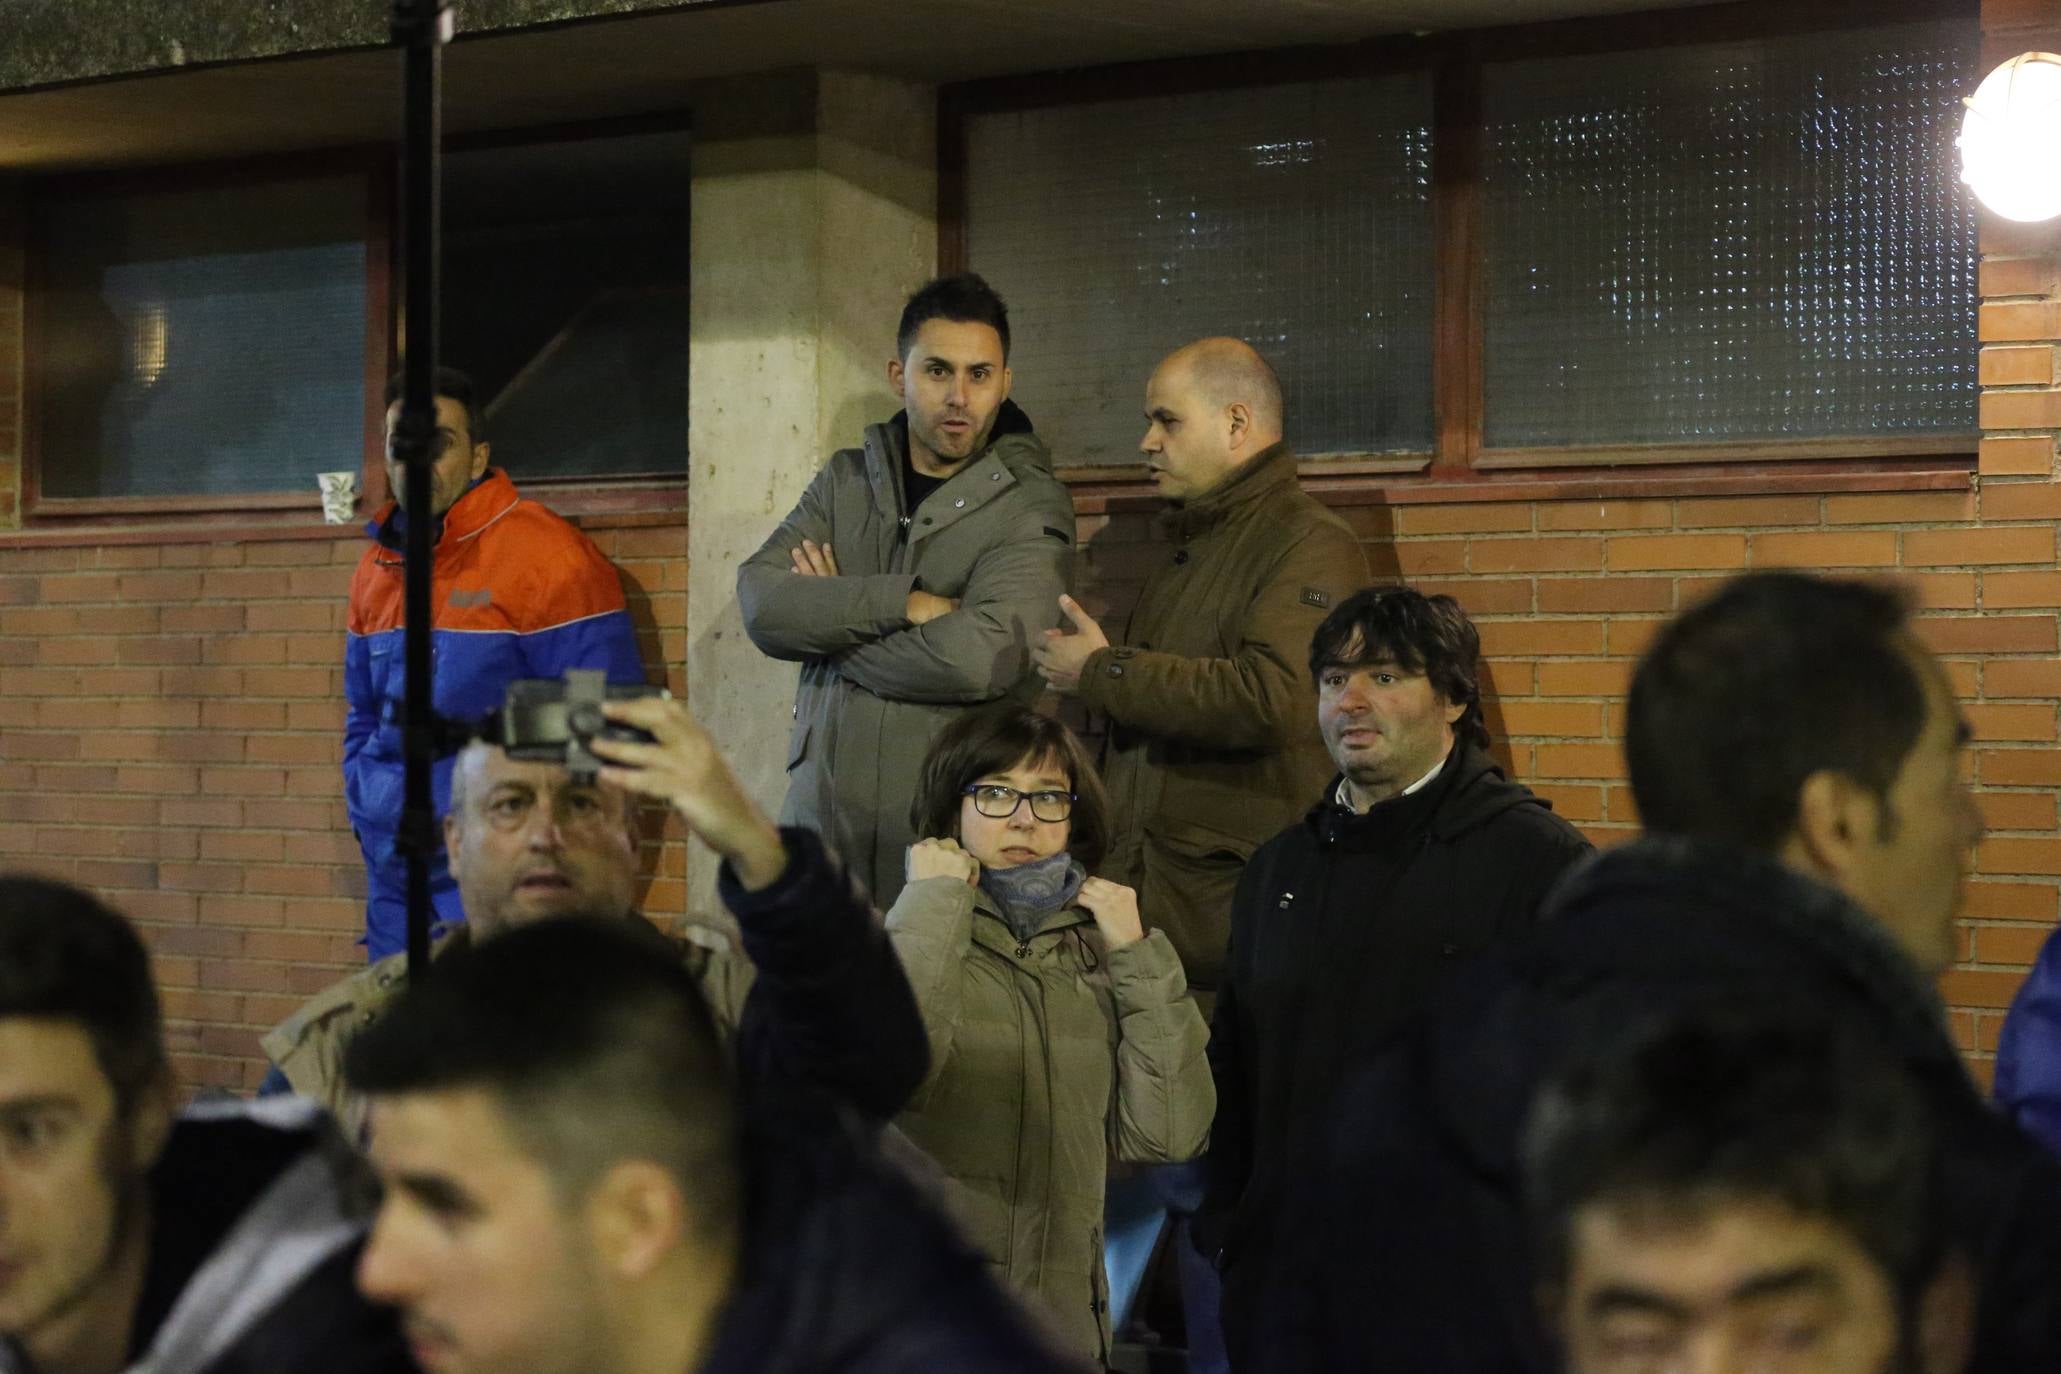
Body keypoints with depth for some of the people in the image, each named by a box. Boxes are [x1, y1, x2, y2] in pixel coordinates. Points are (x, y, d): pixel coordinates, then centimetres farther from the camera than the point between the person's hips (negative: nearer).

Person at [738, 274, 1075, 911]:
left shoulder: (1031, 507, -4)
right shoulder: (846, 481, 12)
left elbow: (976, 658, -20)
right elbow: (760, 601, -4)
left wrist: (829, 623, -6)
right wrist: (901, 602, -16)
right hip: (822, 817, 4)